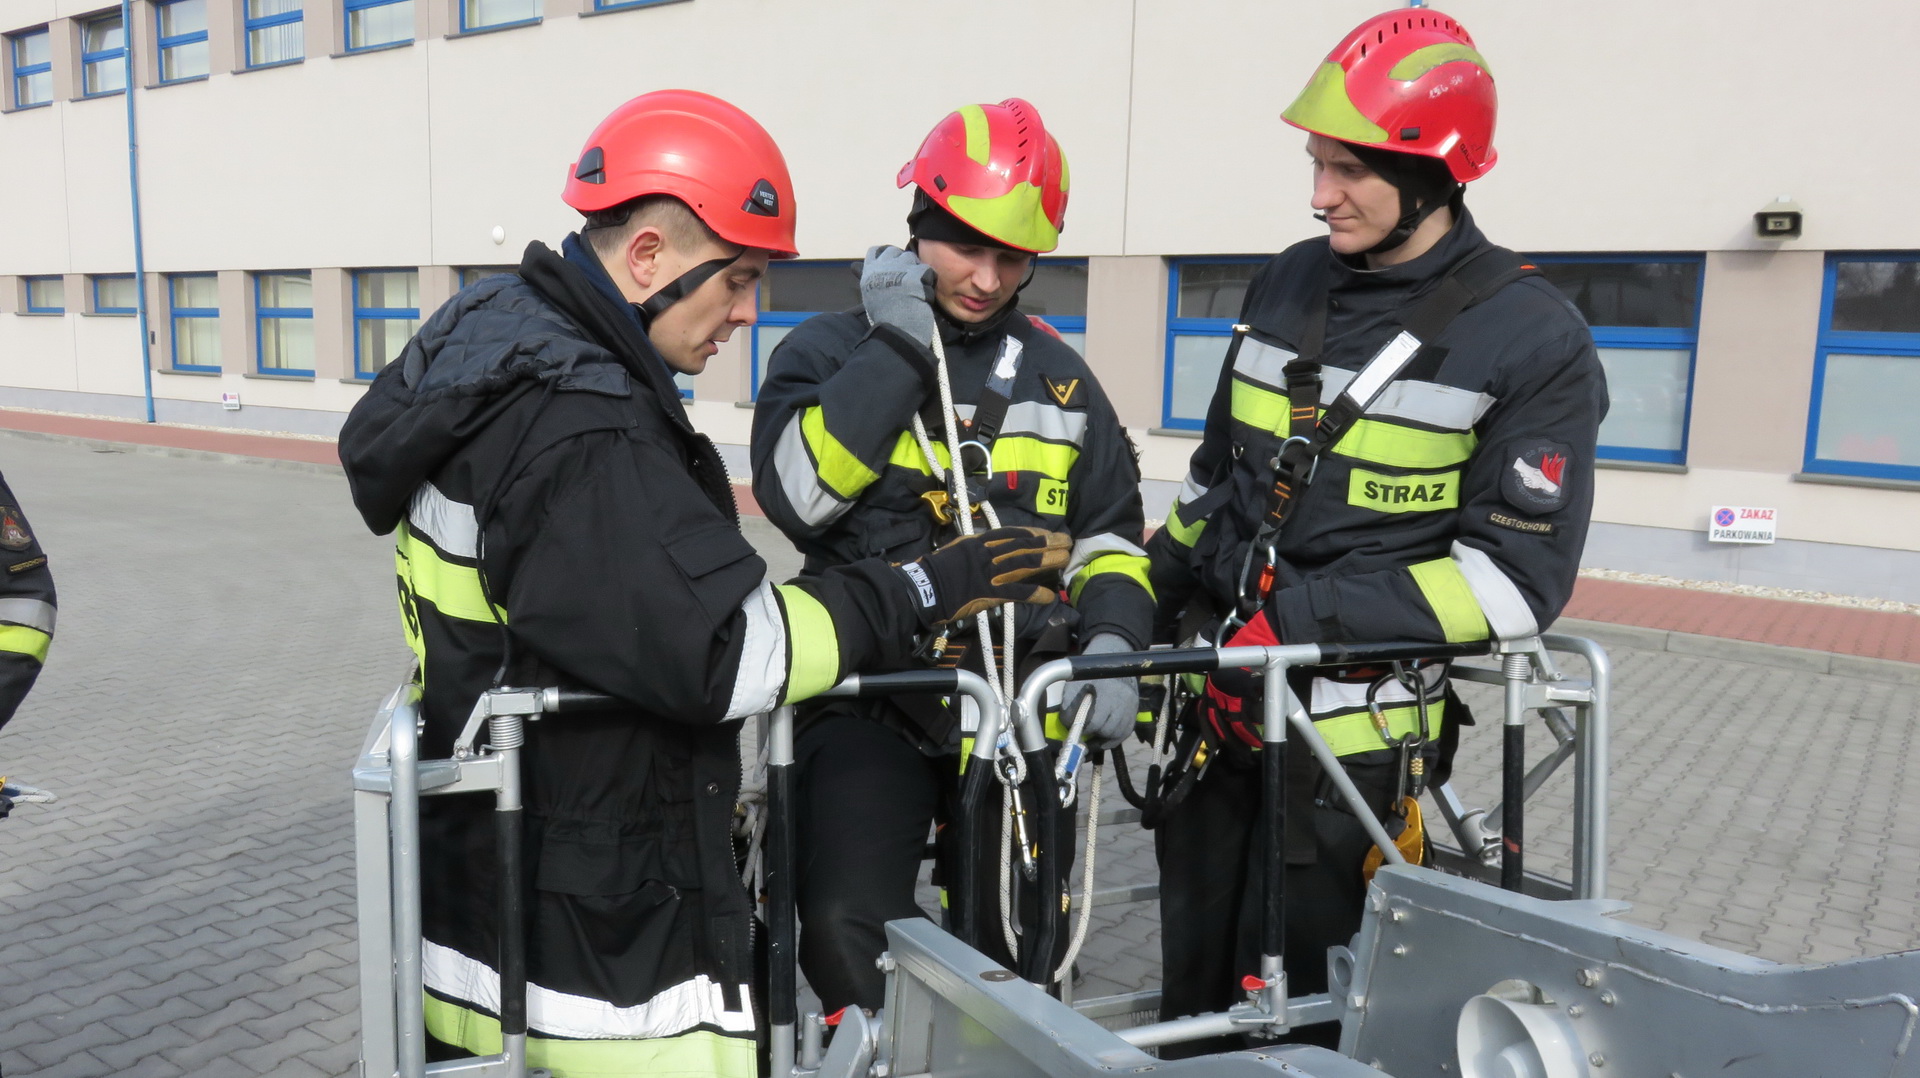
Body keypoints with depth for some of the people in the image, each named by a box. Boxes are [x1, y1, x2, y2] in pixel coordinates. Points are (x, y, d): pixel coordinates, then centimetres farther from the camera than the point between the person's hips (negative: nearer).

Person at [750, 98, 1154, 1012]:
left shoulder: (1059, 378, 12)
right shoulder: (830, 350, 3)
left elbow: (1110, 535, 17)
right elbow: (797, 496, -15)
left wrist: (1111, 638, -2)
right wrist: (896, 350, -14)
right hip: (870, 699, -3)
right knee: (847, 929, -19)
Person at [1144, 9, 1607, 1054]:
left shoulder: (1533, 343, -10)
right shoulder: (1286, 285, 6)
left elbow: (1517, 578, -15)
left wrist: (1305, 617, -22)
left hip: (1352, 730, -5)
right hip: (1219, 697, 5)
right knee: (1191, 990, 17)